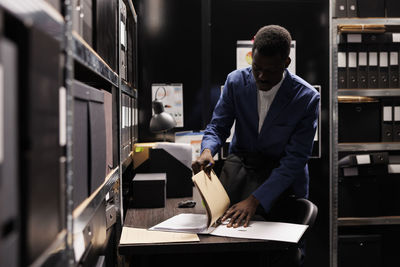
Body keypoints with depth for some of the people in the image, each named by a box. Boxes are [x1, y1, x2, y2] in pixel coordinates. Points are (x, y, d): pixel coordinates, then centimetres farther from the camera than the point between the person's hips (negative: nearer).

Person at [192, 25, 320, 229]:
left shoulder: (307, 97, -17)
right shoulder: (236, 81, -6)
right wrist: (207, 151, -24)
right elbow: (218, 126, 3)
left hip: (283, 174, -3)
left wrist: (255, 200, -29)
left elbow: (295, 159, -19)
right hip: (240, 162, 3)